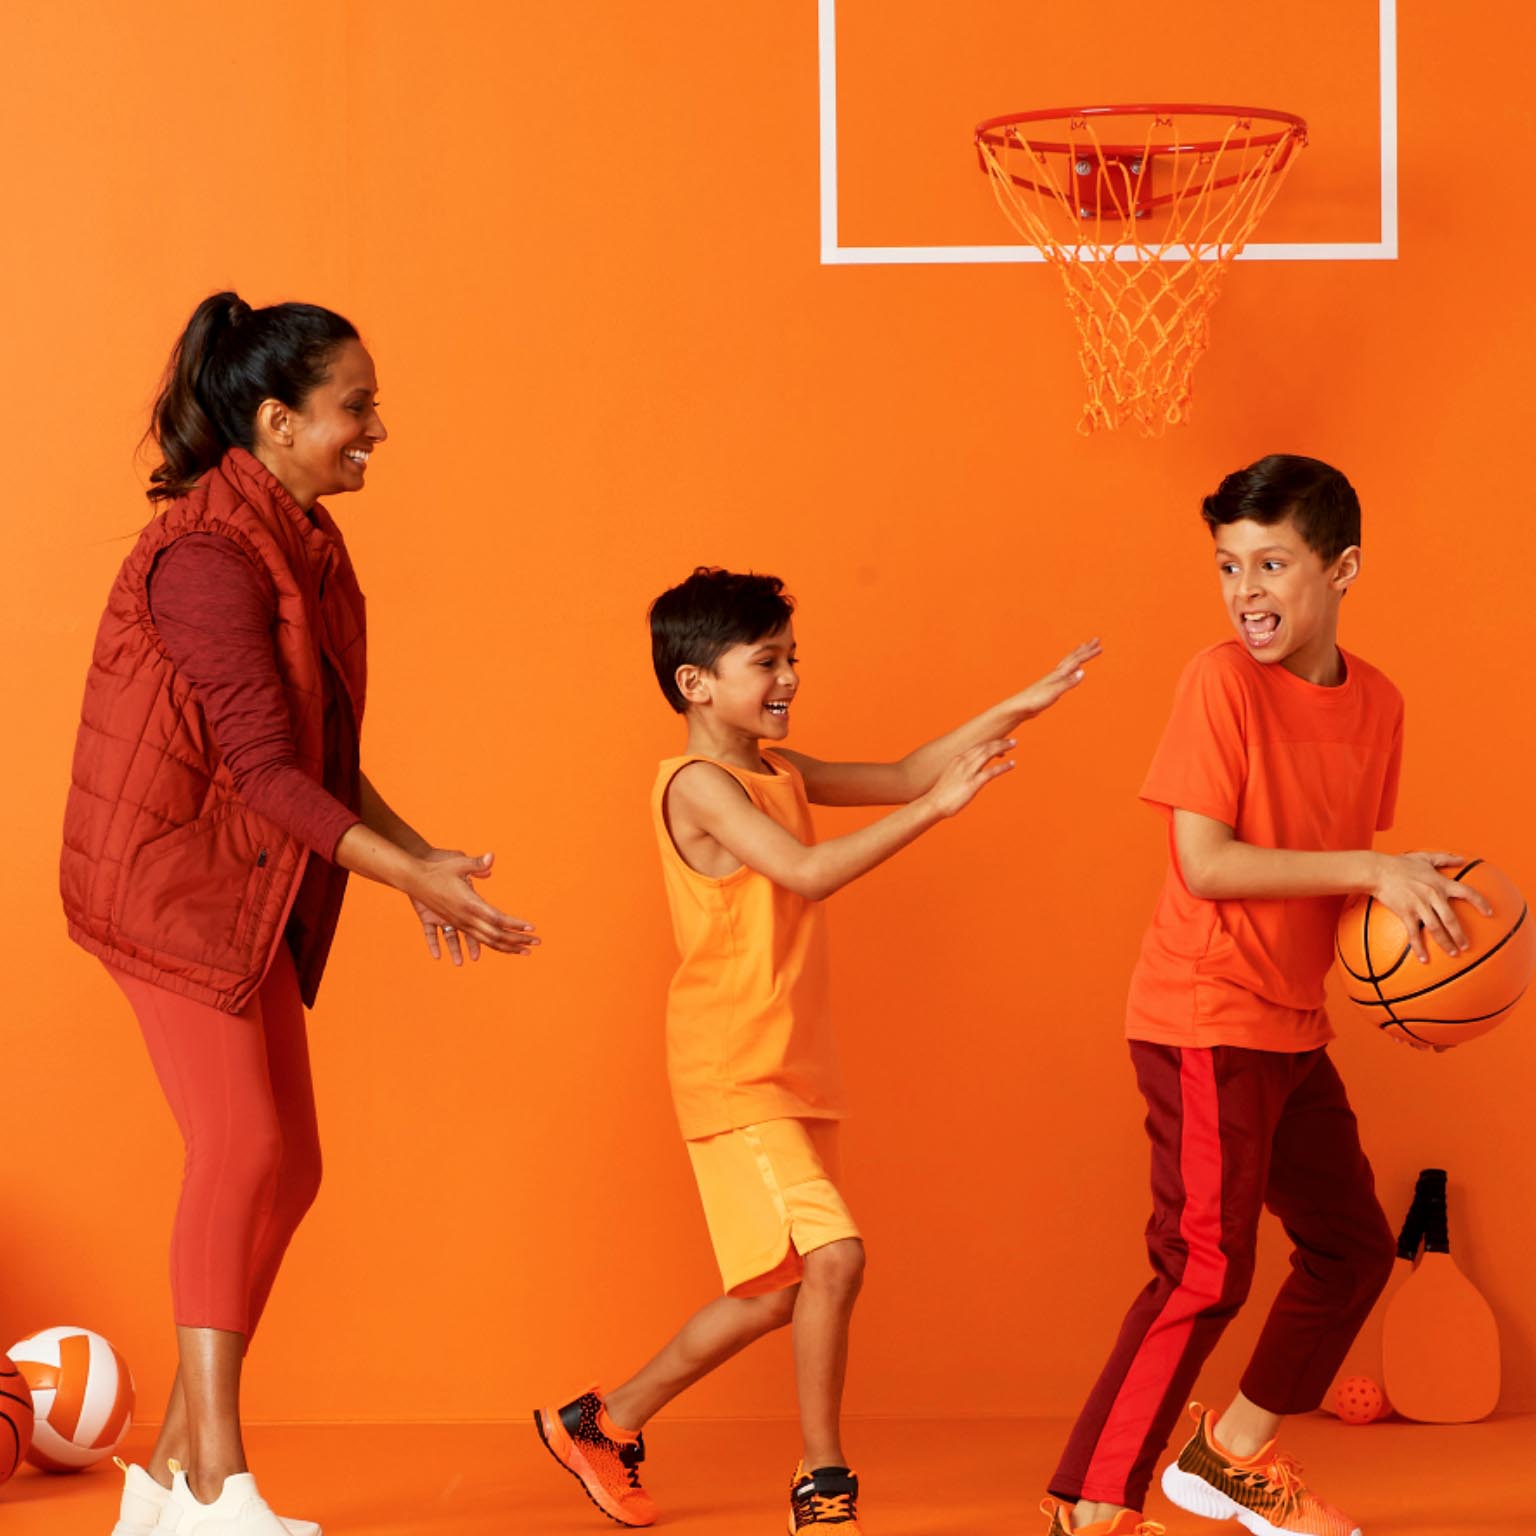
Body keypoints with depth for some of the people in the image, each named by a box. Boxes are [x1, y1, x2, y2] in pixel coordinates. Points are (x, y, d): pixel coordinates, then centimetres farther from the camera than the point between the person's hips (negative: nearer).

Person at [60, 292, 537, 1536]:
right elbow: (264, 767, -23)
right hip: (172, 872, -9)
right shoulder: (208, 558, -19)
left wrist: (416, 858, 8)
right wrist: (412, 874, -24)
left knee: (284, 1166, 6)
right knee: (244, 1146, -16)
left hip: (256, 891, 9)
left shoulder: (303, 542, 10)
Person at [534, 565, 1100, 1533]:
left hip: (797, 1077, 9)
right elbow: (808, 872, -25)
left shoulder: (779, 774, 13)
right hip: (734, 1078, -9)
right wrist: (934, 809, -26)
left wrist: (1020, 709, 8)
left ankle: (604, 1425, 27)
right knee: (832, 1256, -19)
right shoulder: (700, 786, -13)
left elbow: (900, 776, 15)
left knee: (782, 1292, 12)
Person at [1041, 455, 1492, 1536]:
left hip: (1293, 1029, 8)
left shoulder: (1378, 704, 5)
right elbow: (1206, 862, -20)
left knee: (1353, 1246, 17)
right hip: (1207, 1020, -8)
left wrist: (1409, 917, -5)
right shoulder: (1223, 680, -14)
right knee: (1206, 1269, -12)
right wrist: (1371, 869, -23)